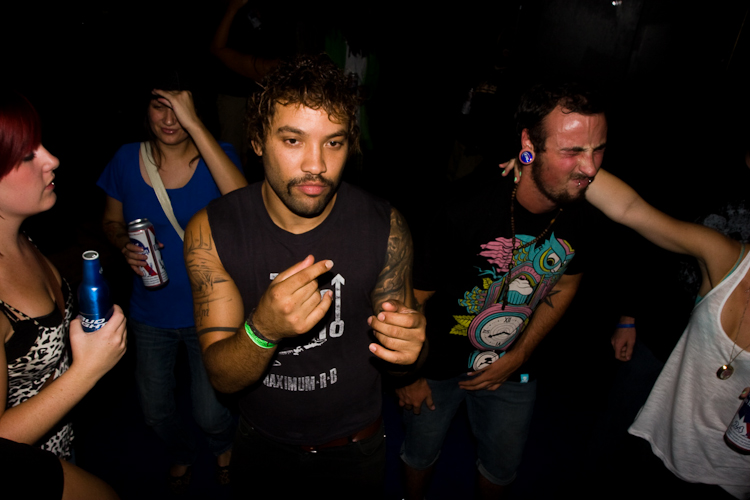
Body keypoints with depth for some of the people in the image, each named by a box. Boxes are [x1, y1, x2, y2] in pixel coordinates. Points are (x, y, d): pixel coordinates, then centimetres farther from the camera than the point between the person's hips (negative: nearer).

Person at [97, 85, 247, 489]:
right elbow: (112, 221, 8)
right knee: (155, 409, 19)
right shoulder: (127, 160, -7)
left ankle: (223, 445, 43)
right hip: (150, 311, 3)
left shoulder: (216, 154, -14)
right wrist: (125, 245, -15)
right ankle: (181, 453, 55)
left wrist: (193, 124, -37)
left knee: (210, 414, 4)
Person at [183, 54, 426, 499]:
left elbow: (398, 350, -9)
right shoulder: (212, 231, -21)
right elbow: (223, 377, -20)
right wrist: (262, 331, -42)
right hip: (263, 443, 0)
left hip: (355, 446, 1)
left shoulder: (385, 226, -20)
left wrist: (410, 343, -34)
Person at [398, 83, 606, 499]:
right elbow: (412, 297, -21)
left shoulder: (585, 212, -19)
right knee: (421, 452, 23)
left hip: (512, 367, 4)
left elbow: (566, 282, 1)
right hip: (437, 361, -3)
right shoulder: (465, 210, -34)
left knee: (502, 466, 26)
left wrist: (518, 356, -2)